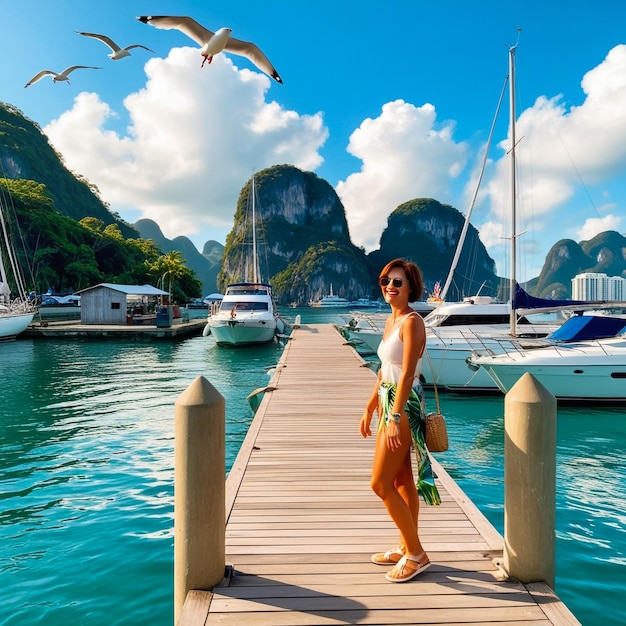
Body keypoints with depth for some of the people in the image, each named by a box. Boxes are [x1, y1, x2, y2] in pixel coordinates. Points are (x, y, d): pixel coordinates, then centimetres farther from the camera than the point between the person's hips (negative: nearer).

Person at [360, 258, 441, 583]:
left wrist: (395, 418, -26)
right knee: (402, 482, 17)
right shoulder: (390, 320, 12)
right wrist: (370, 409, 18)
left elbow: (407, 374, -22)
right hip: (389, 402, 9)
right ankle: (406, 549, 30)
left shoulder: (412, 322, -15)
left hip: (404, 406, -9)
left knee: (380, 484, -3)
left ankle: (416, 553, 12)